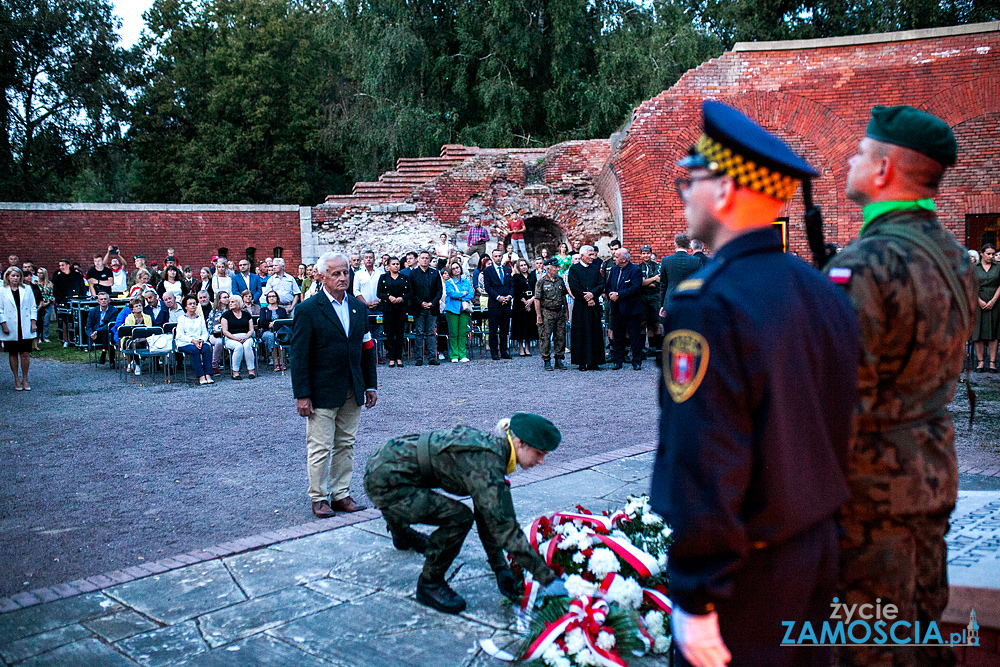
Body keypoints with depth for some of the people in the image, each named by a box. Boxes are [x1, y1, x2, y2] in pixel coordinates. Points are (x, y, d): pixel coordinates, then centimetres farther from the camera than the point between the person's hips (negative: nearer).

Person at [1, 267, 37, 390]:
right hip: (10, 329, -1)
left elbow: (33, 307, 8)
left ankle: (24, 379, 10)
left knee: (25, 354, 0)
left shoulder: (27, 289, 6)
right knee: (13, 354, 5)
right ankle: (16, 380, 15)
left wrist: (33, 323, 1)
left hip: (25, 328, 1)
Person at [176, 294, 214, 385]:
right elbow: (180, 335, -2)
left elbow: (205, 333, 13)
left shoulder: (200, 318, 21)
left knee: (207, 348, -31)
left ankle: (208, 375, -37)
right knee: (194, 350, -35)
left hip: (200, 342, 3)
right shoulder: (182, 319, 9)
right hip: (185, 343, -3)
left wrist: (201, 340, -11)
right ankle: (201, 377, -39)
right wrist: (192, 341, -16)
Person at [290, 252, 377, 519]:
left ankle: (341, 494, 22)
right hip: (322, 393, -5)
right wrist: (302, 395, -13)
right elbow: (299, 355, -9)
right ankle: (319, 498, 15)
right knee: (320, 447, 1)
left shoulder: (358, 307, 9)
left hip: (352, 392, 5)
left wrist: (370, 385, 10)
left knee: (346, 445, 11)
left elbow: (367, 349, 13)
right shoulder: (308, 311, -8)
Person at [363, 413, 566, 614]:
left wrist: (500, 567, 8)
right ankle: (429, 585, 1)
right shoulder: (486, 464, -25)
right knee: (459, 518, -22)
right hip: (384, 482, -10)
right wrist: (549, 580, -23)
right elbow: (505, 526, -27)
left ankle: (401, 534, 62)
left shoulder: (491, 446, 3)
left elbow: (487, 515, 9)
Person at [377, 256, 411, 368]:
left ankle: (399, 358, 7)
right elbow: (379, 293, 4)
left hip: (401, 308, 1)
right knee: (389, 333, -2)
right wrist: (389, 297, -13)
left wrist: (402, 298, -10)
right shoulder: (383, 277, 9)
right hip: (388, 308, -1)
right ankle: (391, 358, 3)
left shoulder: (405, 278, 12)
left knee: (400, 333, 1)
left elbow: (409, 293, 8)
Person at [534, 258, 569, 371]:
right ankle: (547, 361, 6)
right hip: (547, 313, -5)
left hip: (560, 312, 5)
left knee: (560, 337, 6)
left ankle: (559, 360, 16)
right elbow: (537, 300, -8)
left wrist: (566, 310, 12)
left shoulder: (560, 281, 10)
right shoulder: (541, 282, -6)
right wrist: (539, 316, -12)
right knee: (545, 337, -2)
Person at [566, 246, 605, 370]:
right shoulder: (574, 269, 1)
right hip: (580, 306, -4)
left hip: (594, 305, 4)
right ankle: (582, 362, 3)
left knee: (595, 333, 2)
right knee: (581, 333, -2)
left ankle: (593, 362, 7)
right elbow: (574, 287, -7)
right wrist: (586, 299, -10)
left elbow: (601, 285, 5)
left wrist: (593, 294, -13)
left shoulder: (596, 268, 13)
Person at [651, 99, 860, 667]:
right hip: (819, 548, 8)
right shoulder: (826, 291, 3)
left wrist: (695, 598, -17)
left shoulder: (706, 305, -23)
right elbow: (842, 431, 11)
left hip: (746, 575, -8)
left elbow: (703, 466, -24)